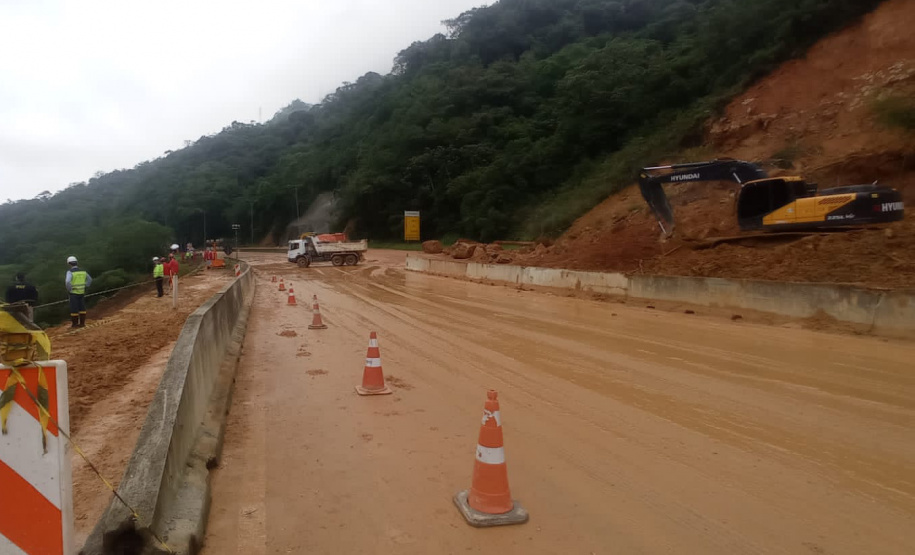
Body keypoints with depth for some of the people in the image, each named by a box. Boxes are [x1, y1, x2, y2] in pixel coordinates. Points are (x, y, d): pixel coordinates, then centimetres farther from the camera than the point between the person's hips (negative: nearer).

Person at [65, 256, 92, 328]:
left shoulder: (70, 272, -14)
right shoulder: (83, 271, 4)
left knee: (74, 308, 3)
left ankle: (74, 324, 9)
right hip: (82, 292, 5)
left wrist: (69, 290, -14)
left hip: (74, 293, -5)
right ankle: (82, 323, 12)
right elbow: (90, 279, 15)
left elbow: (68, 282, -29)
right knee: (82, 308, 10)